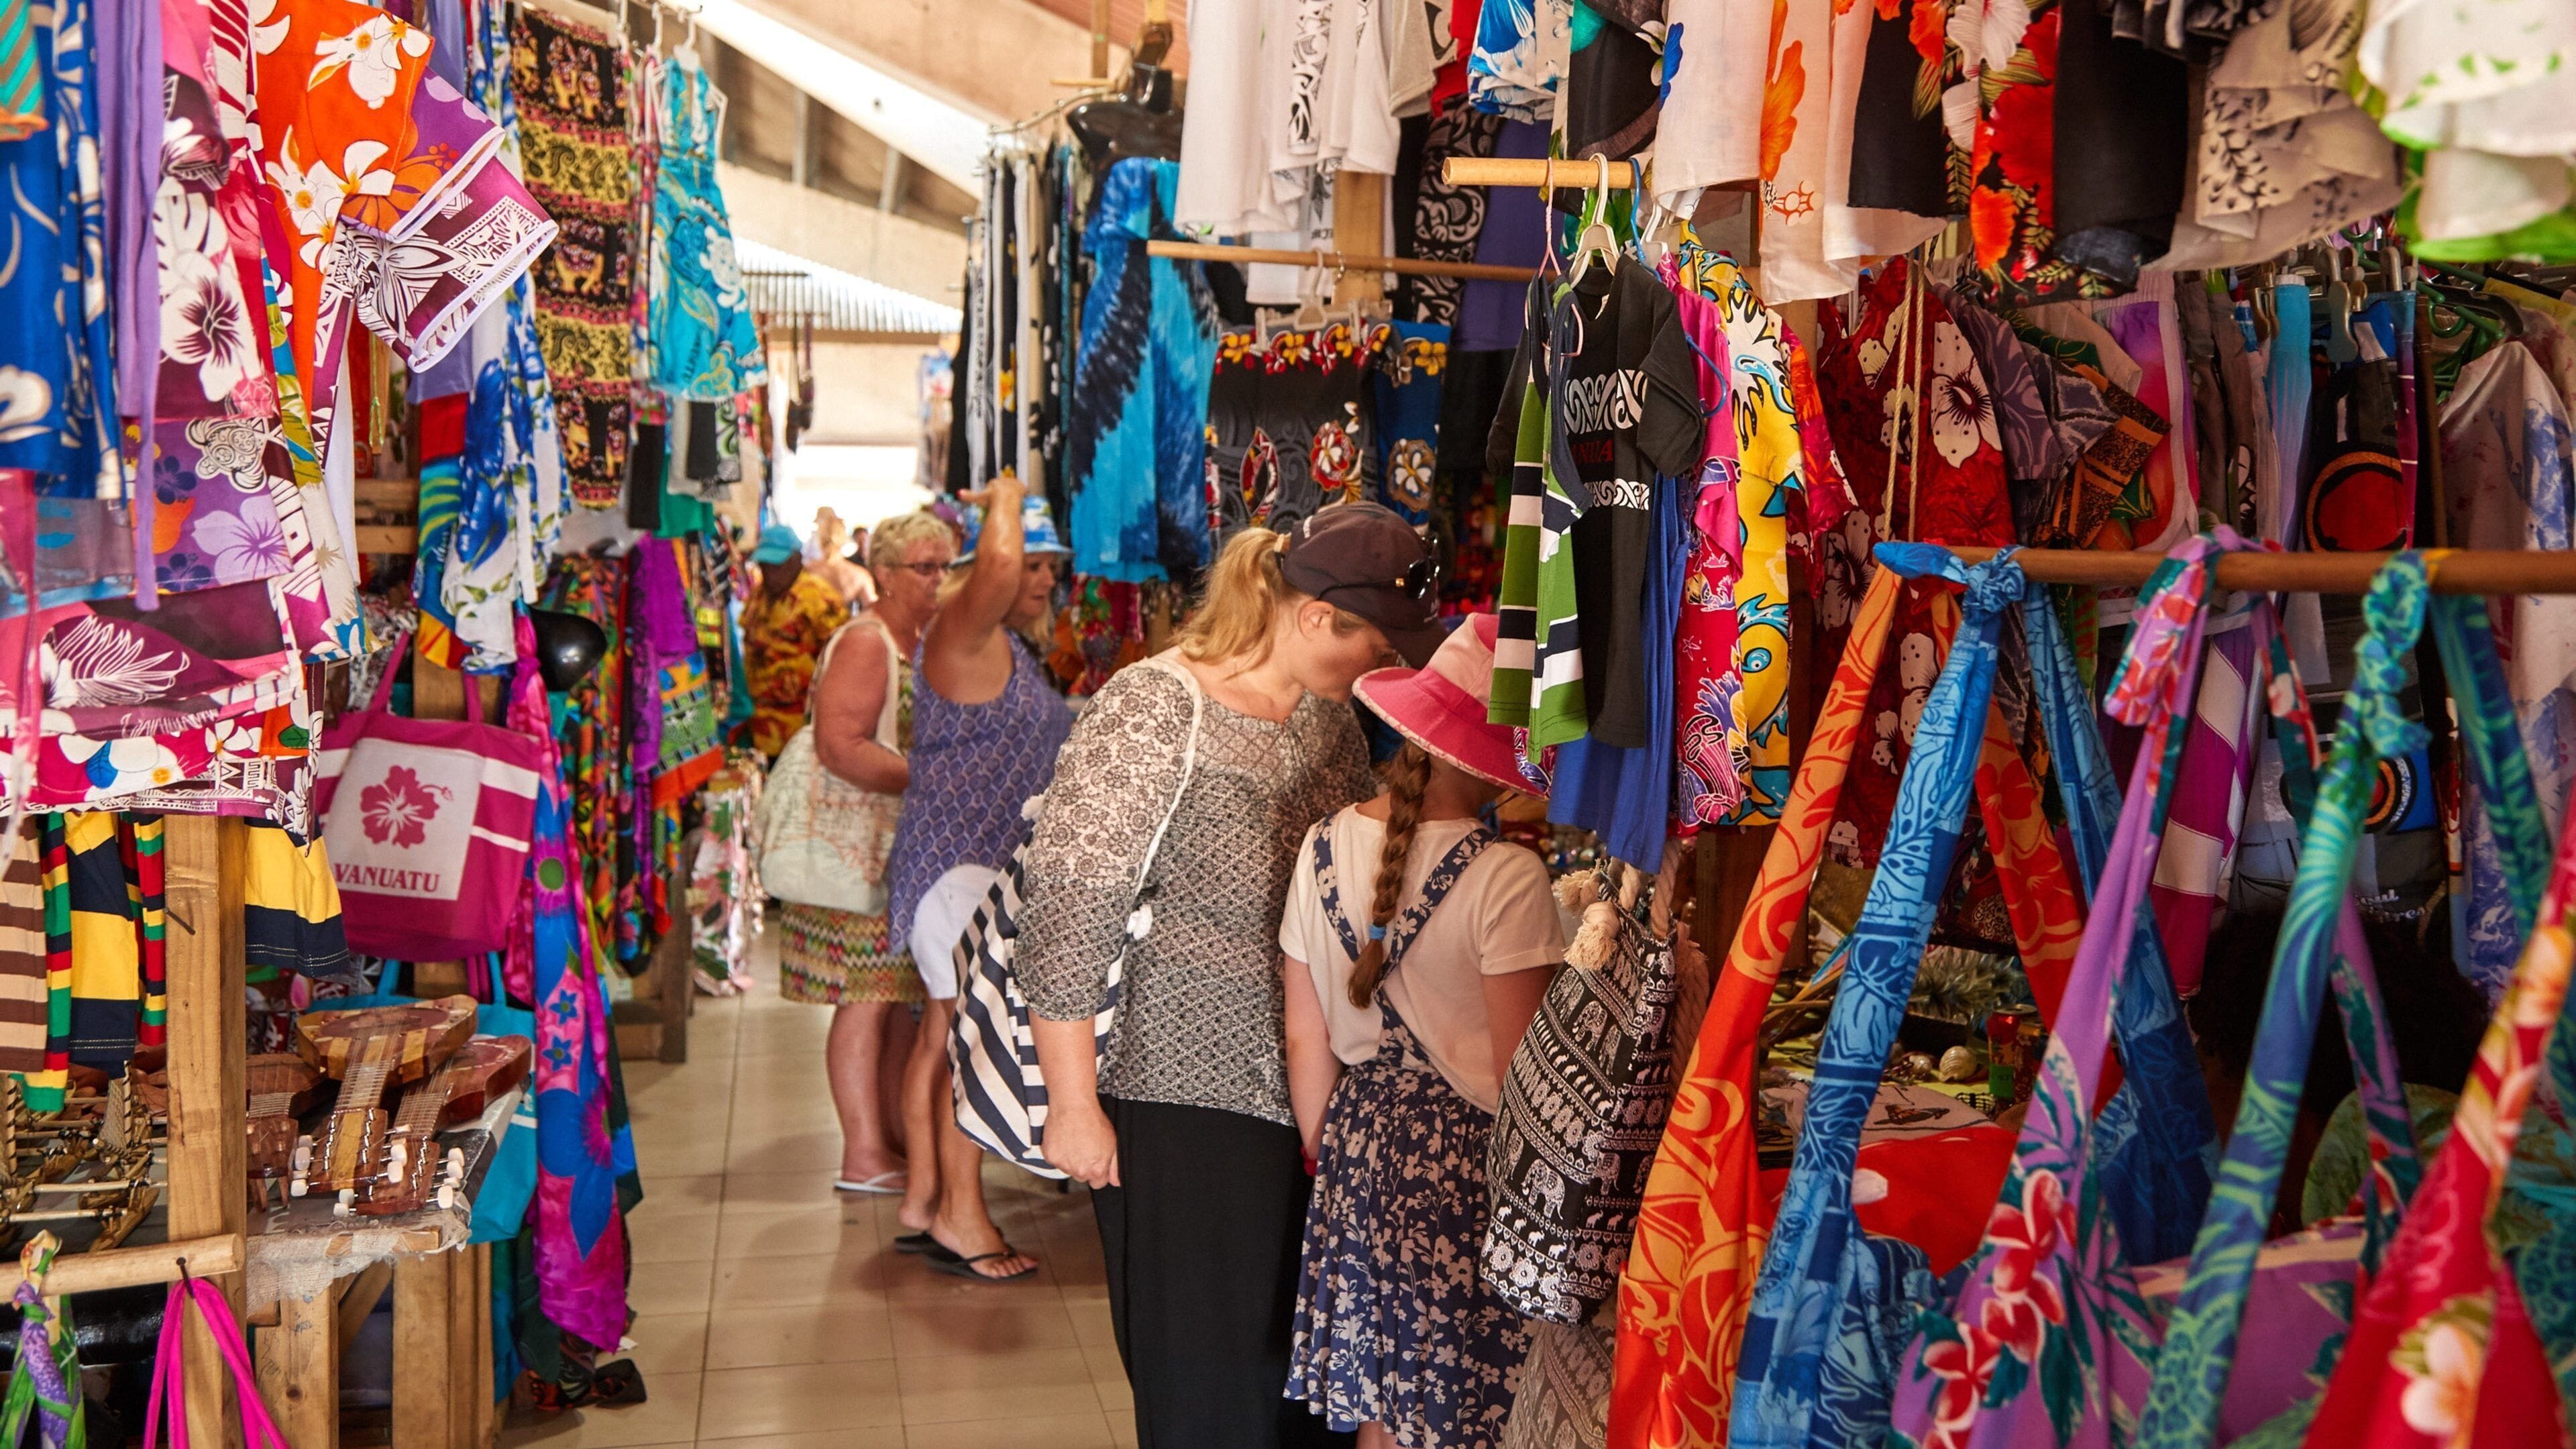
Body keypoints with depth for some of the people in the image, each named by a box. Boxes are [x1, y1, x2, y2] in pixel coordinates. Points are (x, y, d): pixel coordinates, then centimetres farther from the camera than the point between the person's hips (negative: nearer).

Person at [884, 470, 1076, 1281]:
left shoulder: (1007, 647, 17)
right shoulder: (964, 633, -14)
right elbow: (997, 565, -34)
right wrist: (1006, 501, -17)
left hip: (984, 862, 10)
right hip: (958, 863, -10)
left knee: (946, 1034, 14)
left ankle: (925, 1199, 21)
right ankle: (960, 1215, -4)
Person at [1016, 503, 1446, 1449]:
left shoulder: (1329, 714, 7)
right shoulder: (1153, 713, -17)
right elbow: (1066, 918, -19)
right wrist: (1073, 1106, -18)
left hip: (1305, 1100, 7)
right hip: (1182, 1102, -7)